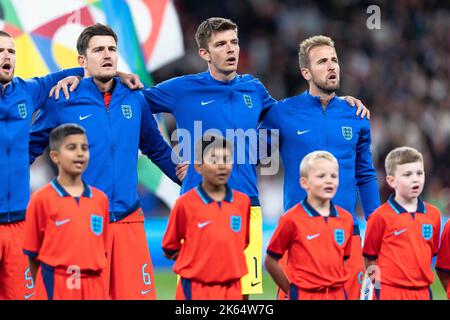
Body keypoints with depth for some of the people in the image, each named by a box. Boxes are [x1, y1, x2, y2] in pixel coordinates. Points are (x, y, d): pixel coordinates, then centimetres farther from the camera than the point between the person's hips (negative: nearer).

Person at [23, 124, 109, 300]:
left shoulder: (100, 199, 9)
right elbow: (32, 253, 1)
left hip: (93, 286, 4)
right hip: (56, 286, -4)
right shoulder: (42, 199, -3)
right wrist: (42, 289, 2)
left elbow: (102, 250, 14)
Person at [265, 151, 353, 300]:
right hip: (305, 296, -4)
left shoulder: (346, 219, 5)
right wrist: (291, 290, 4)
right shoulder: (292, 219, -8)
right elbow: (270, 261, 0)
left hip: (337, 296, 4)